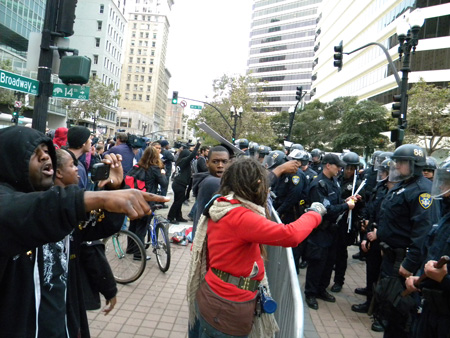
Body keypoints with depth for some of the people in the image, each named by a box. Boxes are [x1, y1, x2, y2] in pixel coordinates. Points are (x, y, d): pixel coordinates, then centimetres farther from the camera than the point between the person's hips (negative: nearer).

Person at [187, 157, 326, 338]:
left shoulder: (219, 209, 3)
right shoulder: (240, 216, -27)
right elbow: (290, 235, -33)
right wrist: (315, 213, -15)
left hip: (212, 296, 9)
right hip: (227, 309, -9)